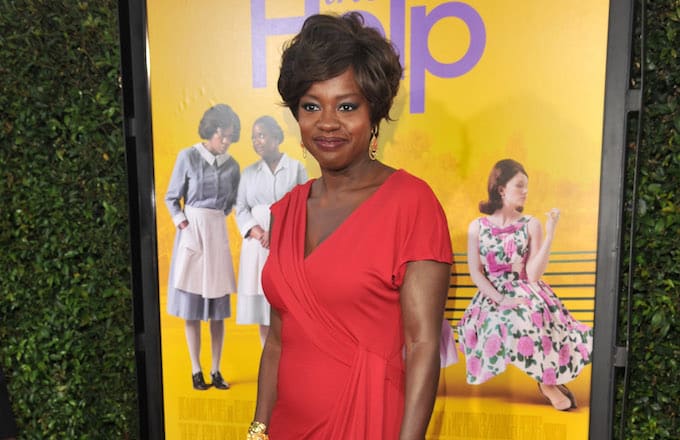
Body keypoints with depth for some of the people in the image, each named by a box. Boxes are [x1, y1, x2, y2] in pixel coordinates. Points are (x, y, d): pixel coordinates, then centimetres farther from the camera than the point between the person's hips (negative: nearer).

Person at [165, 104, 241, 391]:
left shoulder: (231, 165, 6)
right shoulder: (188, 157, -4)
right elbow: (172, 198, 1)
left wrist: (215, 219, 7)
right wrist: (183, 224, -9)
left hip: (218, 233, 3)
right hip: (192, 230, -3)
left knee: (218, 308, 4)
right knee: (192, 307, 2)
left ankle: (216, 371, 13)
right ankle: (196, 371, 11)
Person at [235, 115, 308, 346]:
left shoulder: (296, 168, 4)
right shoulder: (249, 173, 13)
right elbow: (241, 208, 7)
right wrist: (255, 231, -12)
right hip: (257, 246, 3)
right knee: (262, 307, 3)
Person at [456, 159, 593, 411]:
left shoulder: (531, 225, 1)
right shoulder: (477, 227, 2)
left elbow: (533, 275, -8)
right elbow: (476, 274, -1)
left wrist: (550, 235, -13)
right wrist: (501, 300, -16)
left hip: (528, 295, 0)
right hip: (492, 297, 0)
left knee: (539, 318, -33)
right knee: (507, 323, -32)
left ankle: (548, 380, -6)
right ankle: (547, 381, -5)